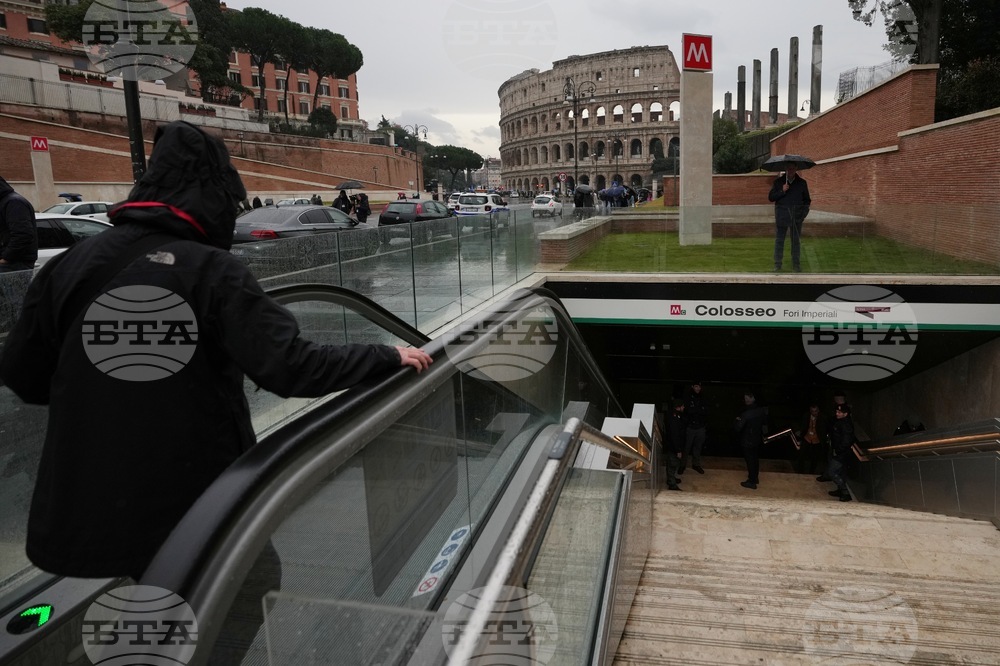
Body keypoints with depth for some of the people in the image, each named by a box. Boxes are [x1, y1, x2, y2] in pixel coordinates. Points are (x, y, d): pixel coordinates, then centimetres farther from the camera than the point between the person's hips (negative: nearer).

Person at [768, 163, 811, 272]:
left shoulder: (801, 183, 6)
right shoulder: (778, 182, 3)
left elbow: (807, 200, 12)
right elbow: (770, 197, -2)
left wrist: (804, 212, -1)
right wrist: (782, 191, -16)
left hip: (797, 216, 1)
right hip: (781, 215, -1)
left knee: (796, 241, 5)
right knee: (779, 240, 1)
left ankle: (796, 265, 13)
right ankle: (777, 265, 7)